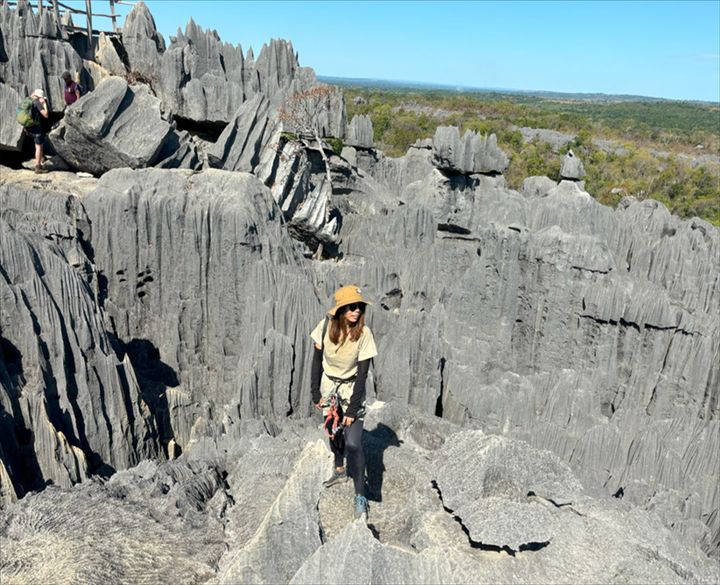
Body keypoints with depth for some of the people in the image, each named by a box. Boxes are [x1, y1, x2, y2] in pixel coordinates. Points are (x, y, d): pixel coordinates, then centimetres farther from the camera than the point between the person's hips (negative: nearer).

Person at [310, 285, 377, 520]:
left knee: (353, 443, -12)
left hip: (352, 388, -3)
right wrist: (315, 393, -4)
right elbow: (317, 361, -5)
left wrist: (352, 408, -19)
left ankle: (360, 496, 1)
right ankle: (340, 471, 48)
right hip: (329, 385, 3)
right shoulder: (326, 326, -17)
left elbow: (362, 373, -19)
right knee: (333, 431, 21)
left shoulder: (363, 333, -23)